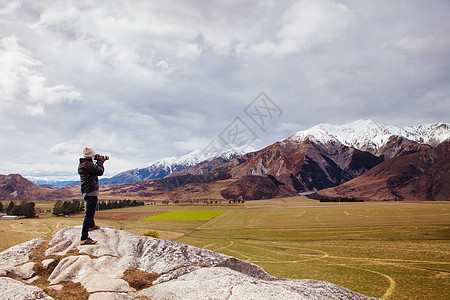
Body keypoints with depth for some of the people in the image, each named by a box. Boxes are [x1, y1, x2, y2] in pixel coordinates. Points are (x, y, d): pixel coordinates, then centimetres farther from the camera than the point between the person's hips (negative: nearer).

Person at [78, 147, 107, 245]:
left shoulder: (81, 164, 12)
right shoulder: (88, 164, -19)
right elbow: (100, 171, -15)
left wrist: (100, 160, 22)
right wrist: (100, 161, -1)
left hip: (85, 192, 11)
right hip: (91, 192, -11)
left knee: (90, 211, 32)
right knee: (89, 214, -12)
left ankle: (91, 225, 55)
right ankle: (84, 238, -14)